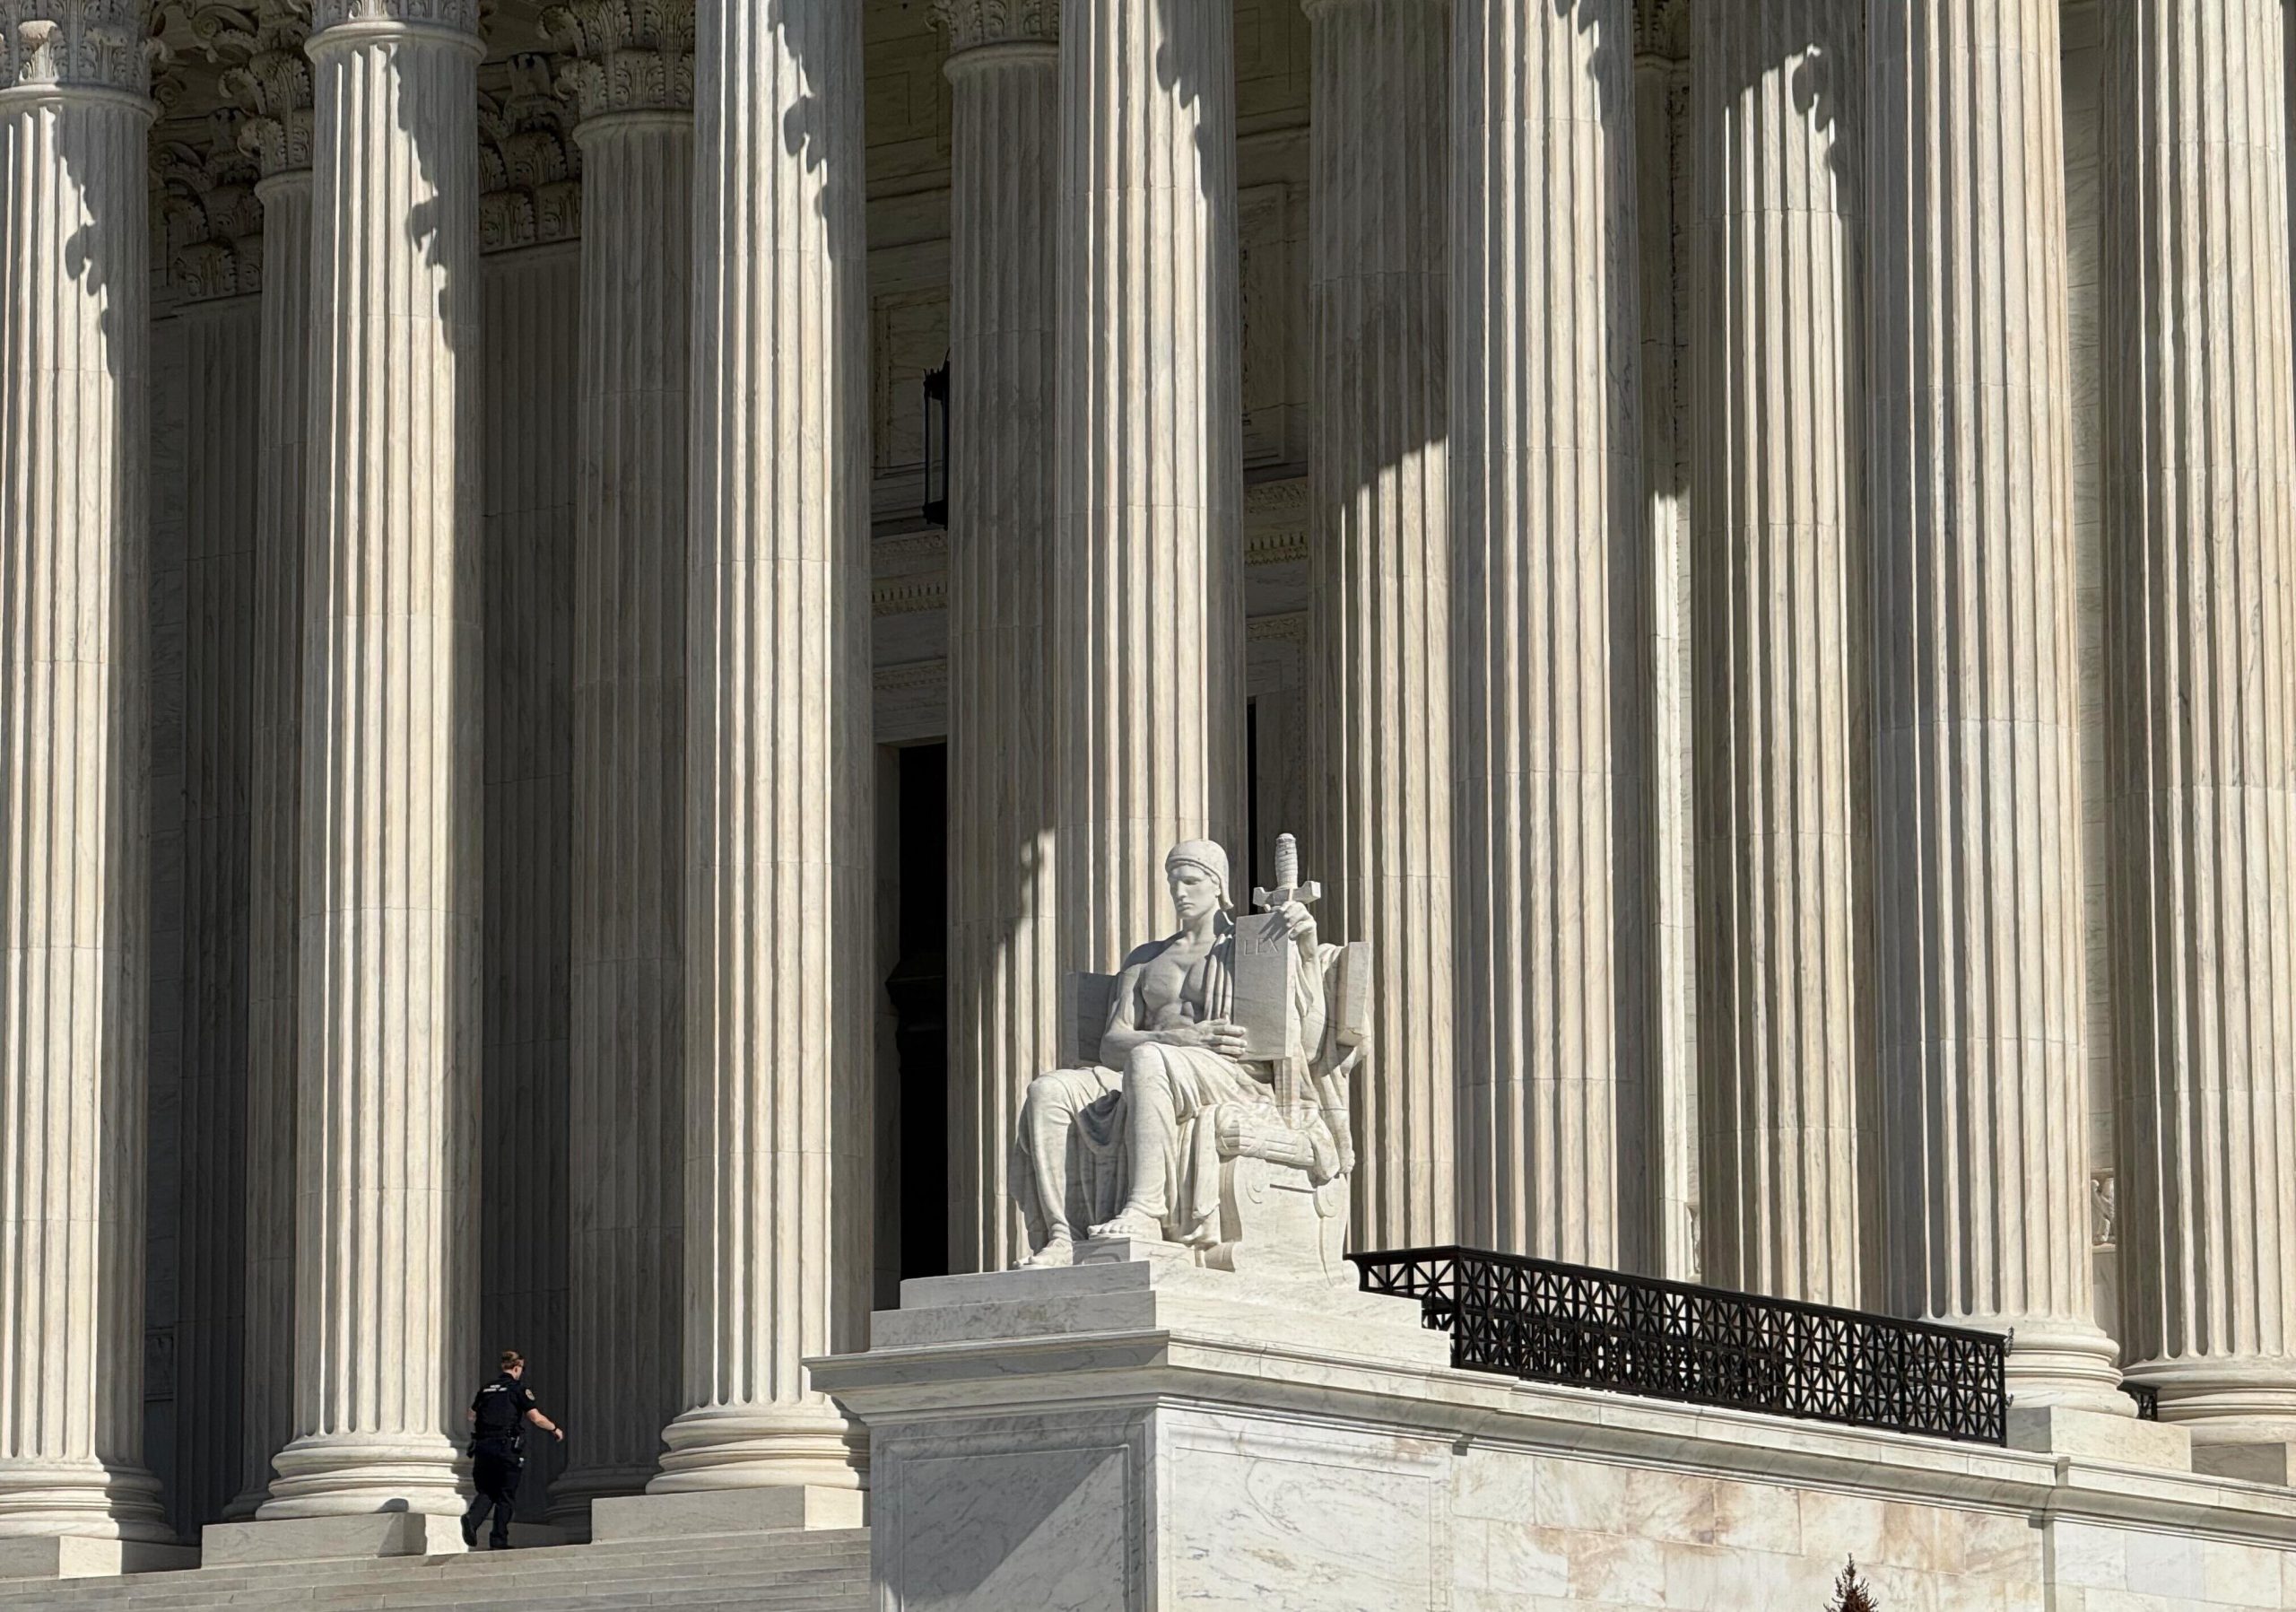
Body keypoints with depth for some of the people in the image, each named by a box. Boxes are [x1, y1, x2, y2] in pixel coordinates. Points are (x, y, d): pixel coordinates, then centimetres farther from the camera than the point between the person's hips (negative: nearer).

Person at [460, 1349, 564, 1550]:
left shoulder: (486, 1389, 14)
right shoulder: (518, 1389, -3)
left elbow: (472, 1415, 19)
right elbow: (536, 1418, -7)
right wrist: (555, 1429, 9)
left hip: (482, 1445, 5)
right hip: (506, 1447, -5)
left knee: (487, 1492, 11)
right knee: (505, 1496, 4)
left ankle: (472, 1518, -17)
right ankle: (498, 1540, 2)